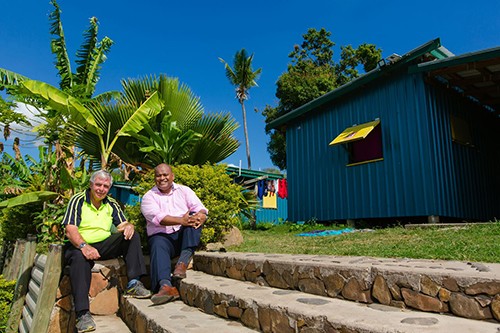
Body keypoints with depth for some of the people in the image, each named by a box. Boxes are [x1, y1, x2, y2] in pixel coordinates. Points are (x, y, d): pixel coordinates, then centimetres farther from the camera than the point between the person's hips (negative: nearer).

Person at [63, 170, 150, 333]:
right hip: (78, 245, -4)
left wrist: (128, 225, -20)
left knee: (132, 236, -17)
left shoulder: (112, 204, 11)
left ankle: (133, 284, -25)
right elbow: (70, 230, -14)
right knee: (80, 258, -38)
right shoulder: (77, 200, -3)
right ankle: (82, 313, -38)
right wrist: (84, 246, -32)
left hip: (105, 246, 4)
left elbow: (122, 225, 7)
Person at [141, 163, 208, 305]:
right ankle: (165, 286, -54)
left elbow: (200, 208, 0)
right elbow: (157, 217, -13)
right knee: (158, 245, -33)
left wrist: (201, 216, -27)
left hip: (185, 236, 2)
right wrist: (181, 221, -29)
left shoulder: (184, 190, 14)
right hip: (162, 236, -1)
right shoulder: (149, 197, 7)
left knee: (195, 217, -25)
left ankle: (183, 263, -36)